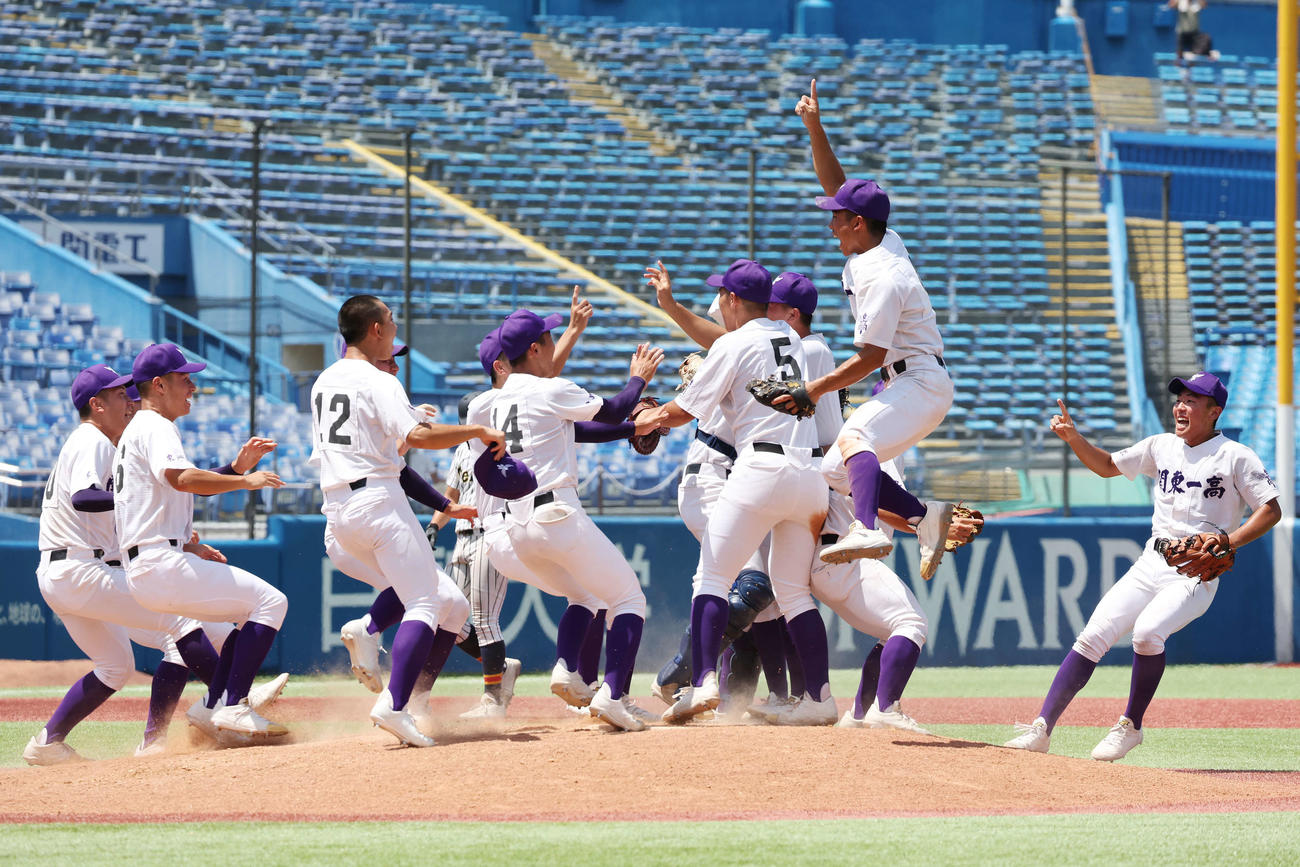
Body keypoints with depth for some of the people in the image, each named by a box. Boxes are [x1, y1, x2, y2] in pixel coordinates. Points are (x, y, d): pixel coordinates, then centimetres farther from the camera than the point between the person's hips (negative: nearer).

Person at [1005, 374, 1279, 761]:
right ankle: (1041, 728, -9)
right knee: (1093, 635, -10)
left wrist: (1224, 543, -19)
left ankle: (1130, 726, -11)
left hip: (1197, 575, -5)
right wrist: (1073, 437, 6)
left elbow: (1271, 511, -7)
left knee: (1148, 631, -30)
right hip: (1151, 565, 5)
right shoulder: (1162, 446, 13)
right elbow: (1108, 466, 24)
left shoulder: (1236, 457, -4)